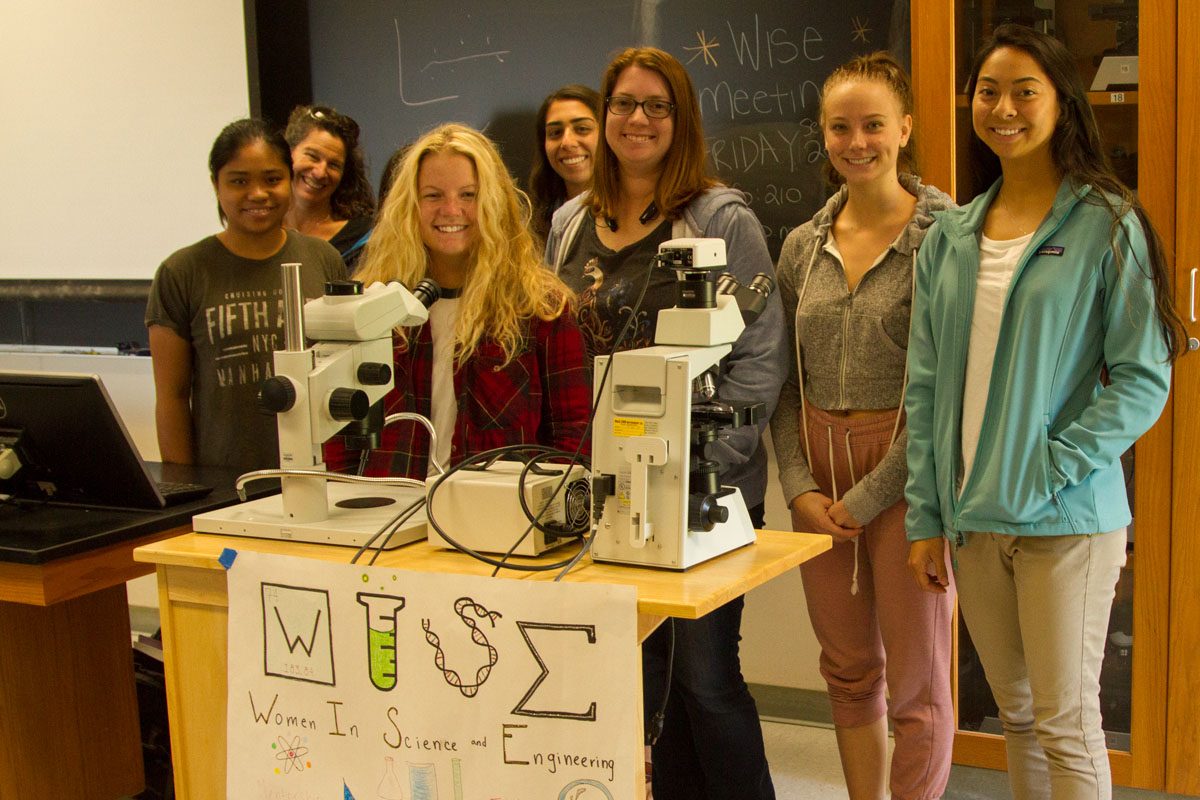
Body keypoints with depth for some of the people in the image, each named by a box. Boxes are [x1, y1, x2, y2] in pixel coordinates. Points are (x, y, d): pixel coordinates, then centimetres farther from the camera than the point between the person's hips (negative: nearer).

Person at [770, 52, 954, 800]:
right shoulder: (803, 246, 8)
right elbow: (783, 381, 10)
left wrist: (868, 496, -13)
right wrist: (799, 483, -2)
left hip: (909, 477, -5)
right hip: (821, 478, 5)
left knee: (915, 685, 4)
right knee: (850, 671, 15)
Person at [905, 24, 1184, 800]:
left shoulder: (1107, 225, -5)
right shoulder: (951, 236, 9)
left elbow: (1144, 378, -8)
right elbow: (927, 387, 9)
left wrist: (1048, 470, -17)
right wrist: (926, 517, 5)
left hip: (1065, 518, -4)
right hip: (973, 518, 5)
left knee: (1066, 722, 1)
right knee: (1016, 711, 15)